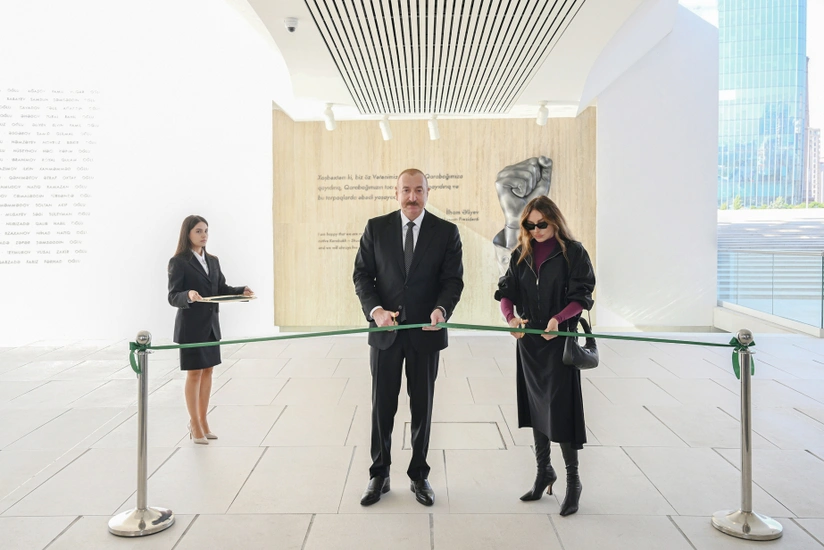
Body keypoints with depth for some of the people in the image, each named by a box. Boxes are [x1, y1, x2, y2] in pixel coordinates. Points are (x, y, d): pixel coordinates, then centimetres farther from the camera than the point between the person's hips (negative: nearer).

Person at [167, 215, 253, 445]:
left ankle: (203, 421, 24)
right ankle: (195, 425, 14)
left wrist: (242, 291, -8)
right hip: (191, 326, -6)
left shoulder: (212, 261, 9)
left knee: (207, 371, 12)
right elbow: (173, 297, -15)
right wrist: (189, 296, -35)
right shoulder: (178, 262, -10)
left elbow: (222, 289, 9)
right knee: (194, 373, 2)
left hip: (211, 325, 6)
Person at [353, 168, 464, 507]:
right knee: (382, 406, 9)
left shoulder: (446, 232, 0)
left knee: (422, 407, 11)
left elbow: (453, 279, -2)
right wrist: (375, 309, -16)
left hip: (425, 331, 0)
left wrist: (441, 309, -22)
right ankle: (379, 475, 25)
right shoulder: (376, 228, 2)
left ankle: (419, 475, 27)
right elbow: (362, 274, 1)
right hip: (385, 330, 1)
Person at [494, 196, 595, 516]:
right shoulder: (521, 254, 8)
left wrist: (558, 319, -26)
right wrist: (510, 317, -16)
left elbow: (581, 297, -9)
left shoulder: (573, 252, -5)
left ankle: (573, 480, 11)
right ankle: (543, 471, 28)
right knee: (535, 405, 13)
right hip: (529, 339, 5)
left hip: (560, 338, -5)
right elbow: (506, 292, 4)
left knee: (561, 408, -4)